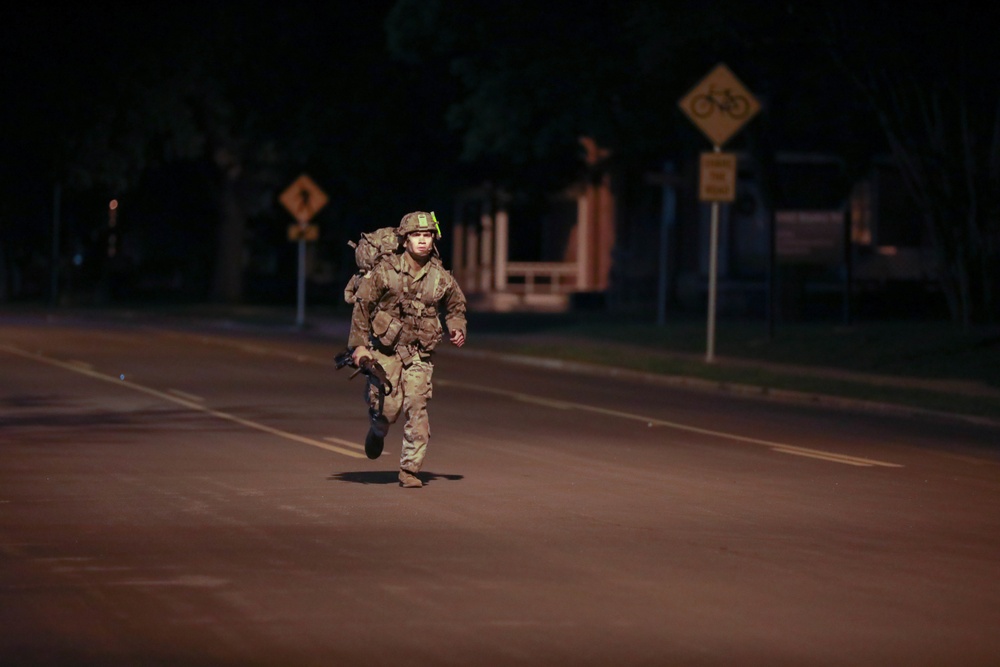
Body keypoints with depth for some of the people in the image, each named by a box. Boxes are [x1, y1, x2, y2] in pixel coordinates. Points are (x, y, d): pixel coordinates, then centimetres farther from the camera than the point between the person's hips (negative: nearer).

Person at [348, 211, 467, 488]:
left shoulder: (441, 277, 1)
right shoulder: (385, 270, -8)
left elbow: (455, 306, 20)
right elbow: (362, 305, -2)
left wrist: (457, 329, 1)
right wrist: (358, 344, -5)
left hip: (420, 354, 2)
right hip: (385, 349, -2)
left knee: (416, 408, -9)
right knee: (387, 407, -8)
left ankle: (410, 470, 1)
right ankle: (378, 432, 30)